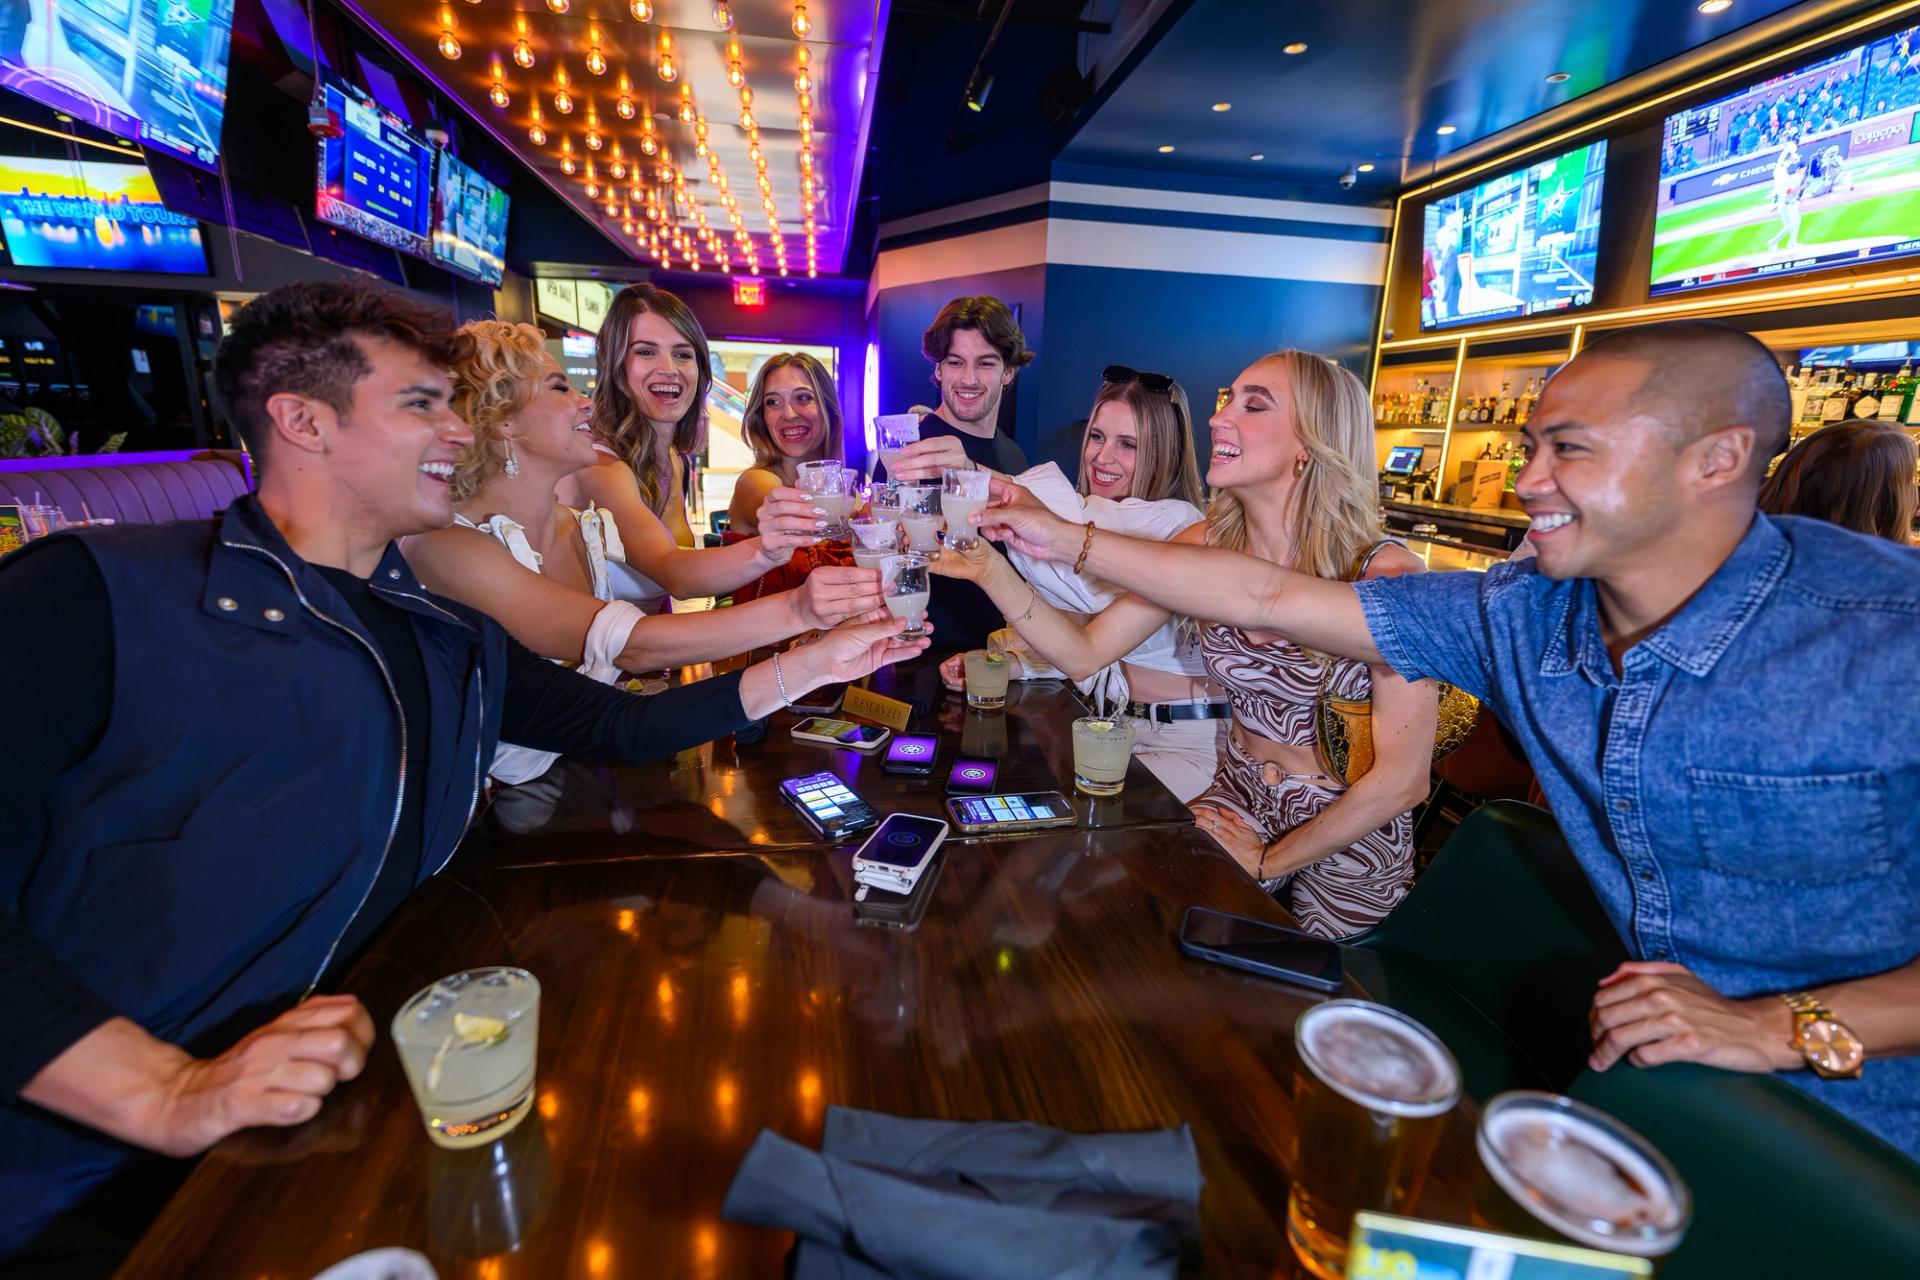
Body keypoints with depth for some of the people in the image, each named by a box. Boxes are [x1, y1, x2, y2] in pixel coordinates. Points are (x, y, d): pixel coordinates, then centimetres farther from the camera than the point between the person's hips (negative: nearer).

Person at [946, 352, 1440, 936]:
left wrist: (1270, 861, -11)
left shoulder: (1383, 573, -24)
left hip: (1348, 837, -3)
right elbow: (1085, 651, -11)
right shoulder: (1207, 545, -10)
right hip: (1238, 800, 3)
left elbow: (1400, 779, -20)